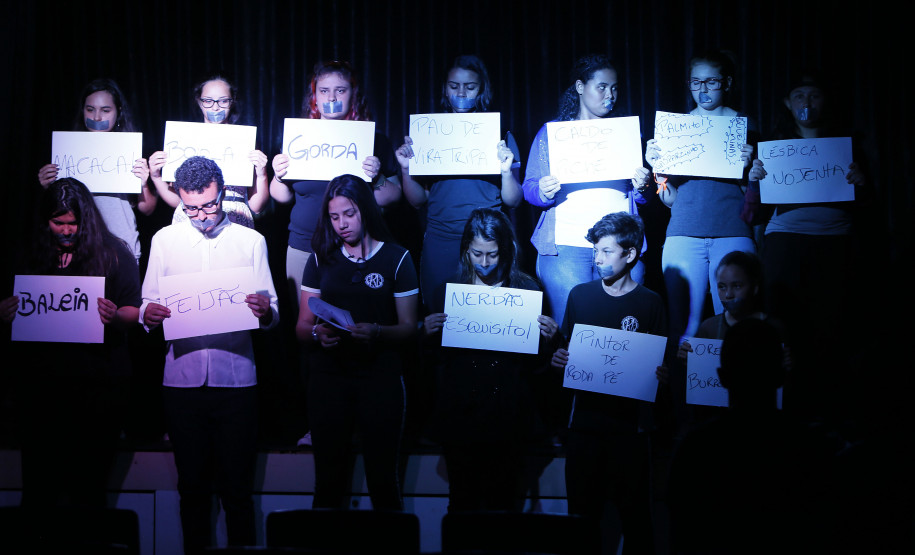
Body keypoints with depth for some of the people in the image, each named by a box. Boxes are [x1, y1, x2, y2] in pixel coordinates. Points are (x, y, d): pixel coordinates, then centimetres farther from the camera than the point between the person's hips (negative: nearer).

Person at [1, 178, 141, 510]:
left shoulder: (114, 254, 2)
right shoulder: (32, 256, 10)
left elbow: (133, 311, 0)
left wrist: (114, 317, -21)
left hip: (97, 384, -2)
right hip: (40, 382, 2)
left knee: (89, 488, 2)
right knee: (38, 488, 4)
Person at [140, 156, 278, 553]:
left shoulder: (251, 241, 7)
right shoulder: (164, 240, 10)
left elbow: (271, 317, 4)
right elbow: (148, 306, 8)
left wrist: (265, 312, -19)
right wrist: (149, 315, -15)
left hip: (235, 379, -1)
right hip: (181, 380, 1)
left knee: (236, 486, 1)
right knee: (192, 483, 9)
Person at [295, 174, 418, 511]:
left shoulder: (396, 259, 3)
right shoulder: (321, 259, 10)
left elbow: (408, 327, 1)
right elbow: (302, 326, 10)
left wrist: (376, 332, -19)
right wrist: (317, 333, -13)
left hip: (380, 378, -2)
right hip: (328, 378, 2)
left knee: (383, 480, -1)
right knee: (329, 481, 5)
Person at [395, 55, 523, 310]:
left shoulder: (499, 136, 5)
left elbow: (512, 201, 2)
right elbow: (419, 201, 10)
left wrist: (507, 171, -16)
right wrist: (406, 168, -6)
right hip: (439, 242, 2)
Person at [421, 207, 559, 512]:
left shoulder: (526, 290, 1)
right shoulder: (448, 289, 3)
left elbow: (536, 364, 4)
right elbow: (434, 359, 6)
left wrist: (548, 339, -16)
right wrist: (428, 333, -13)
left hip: (507, 415, -1)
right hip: (458, 415, 1)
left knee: (503, 499, 6)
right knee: (462, 500, 8)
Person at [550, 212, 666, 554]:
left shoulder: (650, 303, 0)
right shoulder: (580, 295, 7)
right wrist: (558, 359, -7)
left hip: (629, 422, -2)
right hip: (585, 419, 2)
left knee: (635, 514, 0)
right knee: (582, 512, 5)